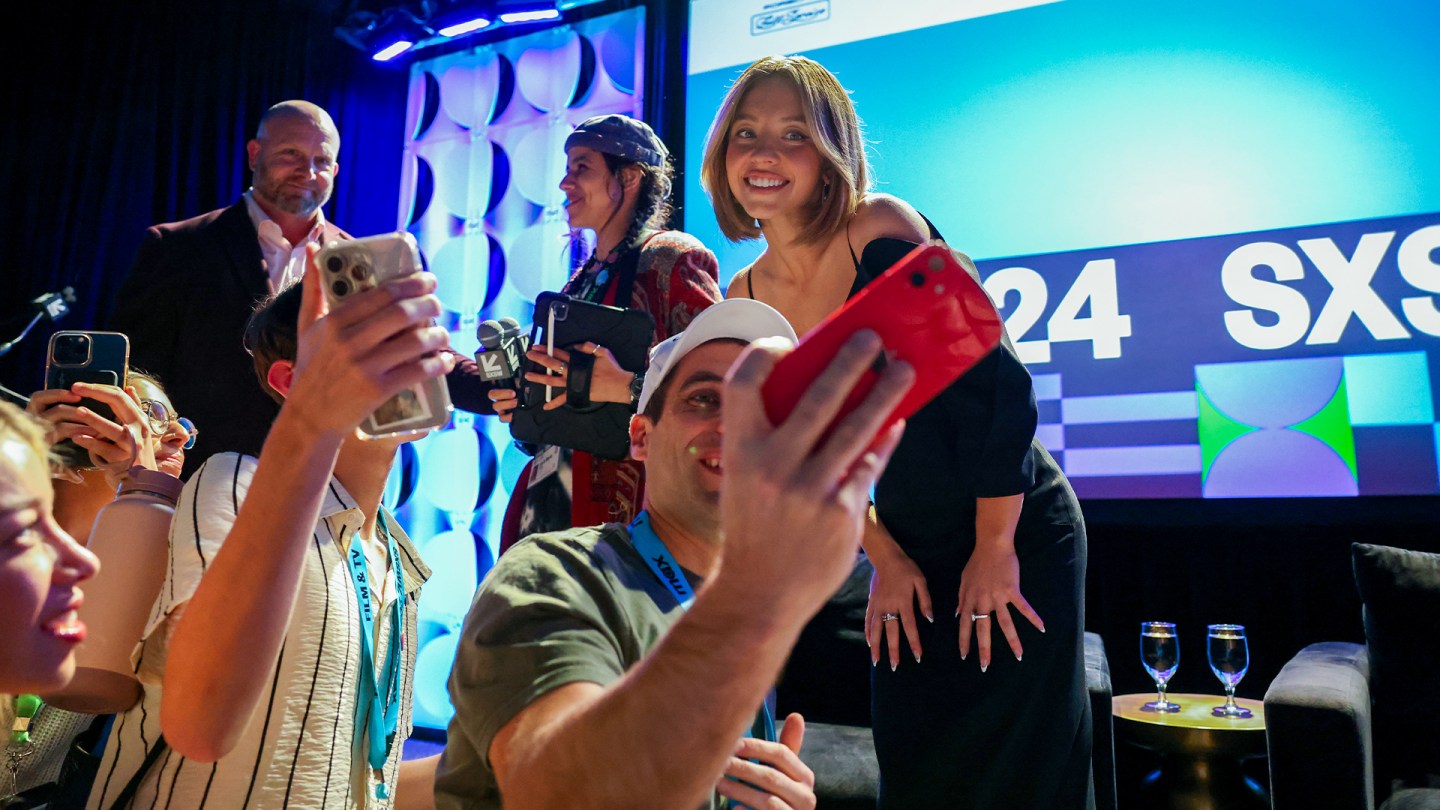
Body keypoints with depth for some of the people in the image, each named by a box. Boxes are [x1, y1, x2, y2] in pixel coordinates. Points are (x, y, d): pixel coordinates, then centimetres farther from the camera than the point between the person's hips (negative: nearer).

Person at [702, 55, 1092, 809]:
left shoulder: (883, 231, -19)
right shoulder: (746, 299, -1)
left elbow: (998, 385, -20)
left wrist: (993, 551, -16)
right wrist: (885, 558, 3)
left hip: (1017, 537, -5)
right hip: (911, 555, 5)